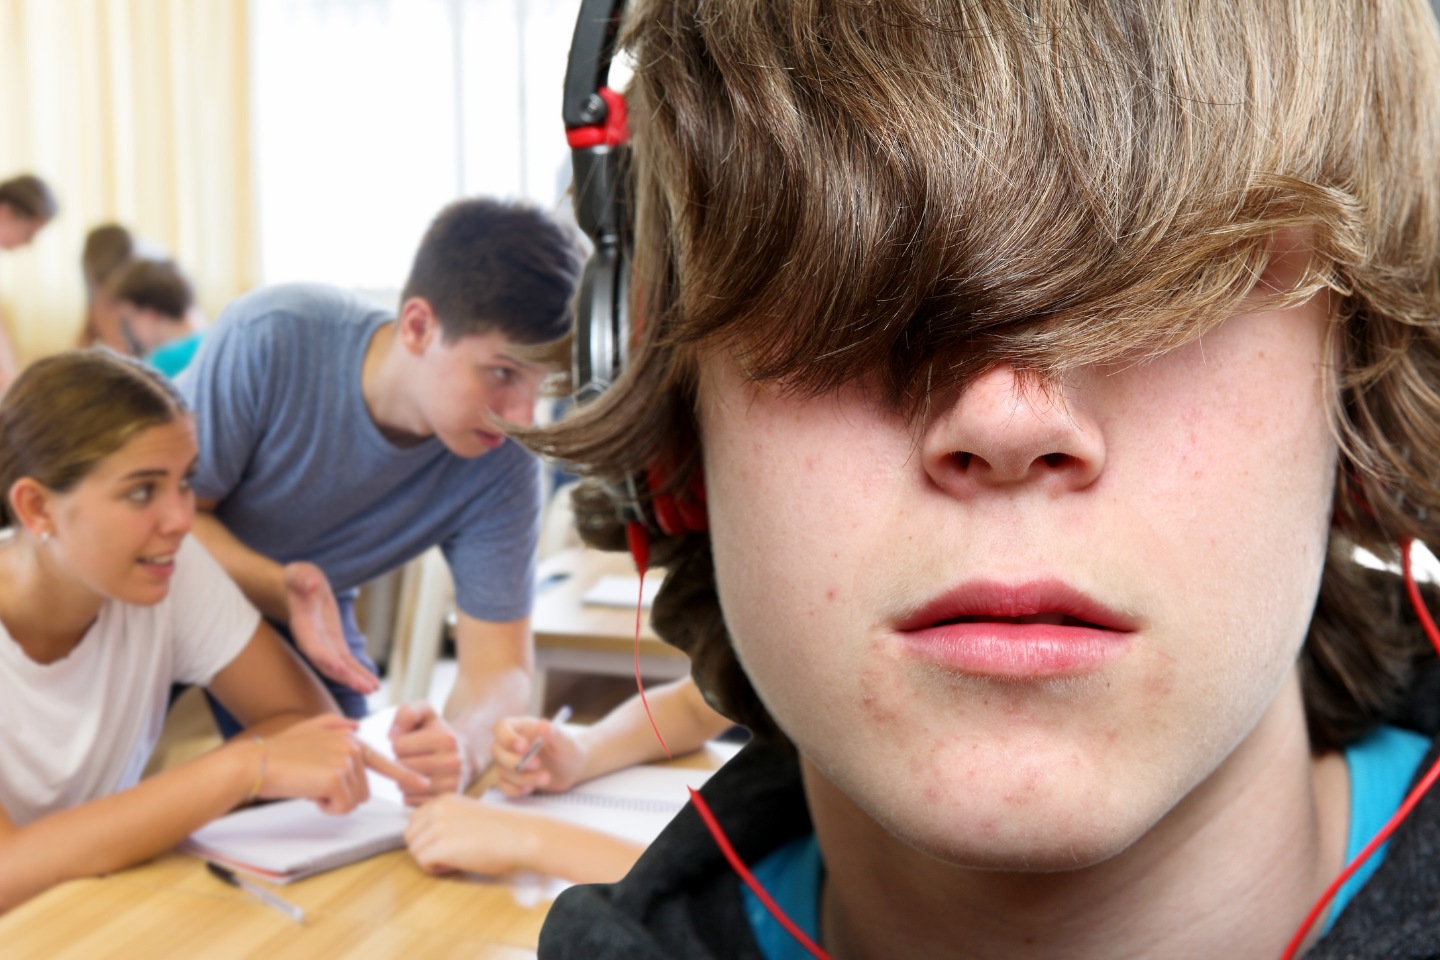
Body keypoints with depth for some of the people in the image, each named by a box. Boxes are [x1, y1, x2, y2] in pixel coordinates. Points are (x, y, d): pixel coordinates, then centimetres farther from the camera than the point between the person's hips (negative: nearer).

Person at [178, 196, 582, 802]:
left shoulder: (504, 464, -23)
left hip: (310, 637, 3)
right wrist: (277, 589, -41)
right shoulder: (270, 339, -31)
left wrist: (466, 742, -47)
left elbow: (498, 668, -23)